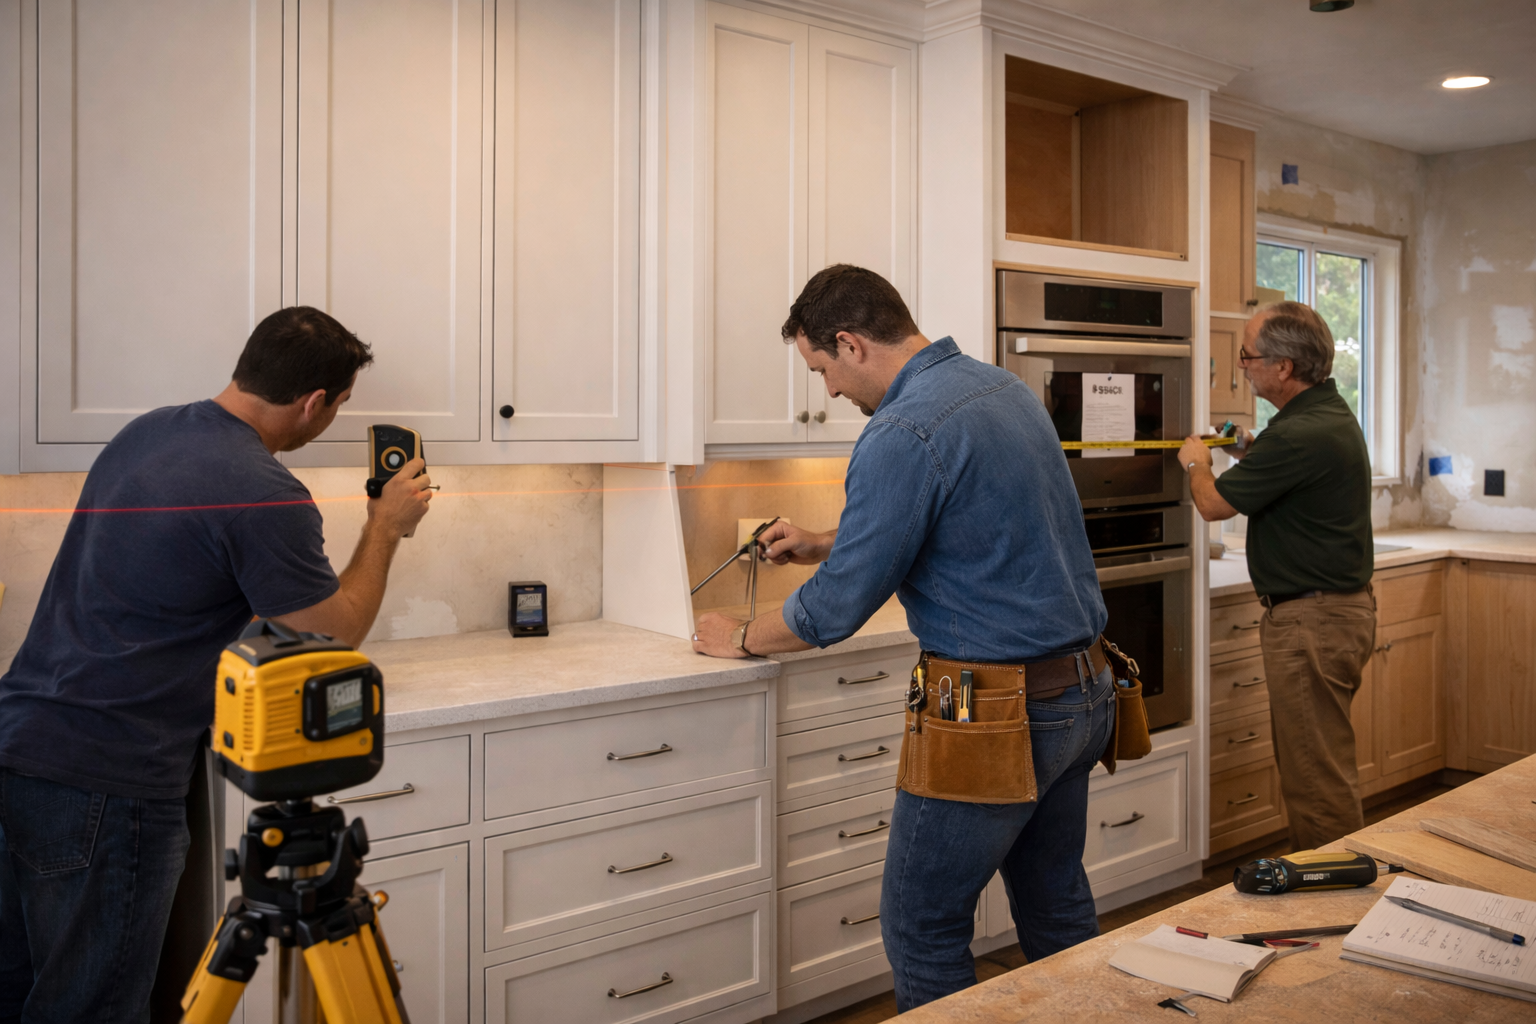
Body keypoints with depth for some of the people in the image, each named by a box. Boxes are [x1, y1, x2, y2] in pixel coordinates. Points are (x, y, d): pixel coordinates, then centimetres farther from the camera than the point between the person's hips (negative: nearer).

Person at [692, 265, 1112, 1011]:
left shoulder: (904, 434, -20)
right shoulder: (1004, 388, 9)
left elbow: (837, 610, -15)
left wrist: (741, 640, 3)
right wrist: (823, 545, 24)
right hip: (1084, 695, 9)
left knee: (922, 927, 6)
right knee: (1058, 912, 22)